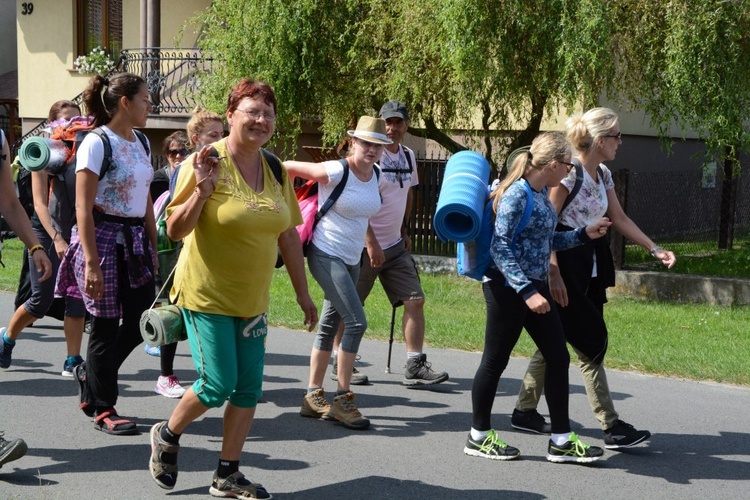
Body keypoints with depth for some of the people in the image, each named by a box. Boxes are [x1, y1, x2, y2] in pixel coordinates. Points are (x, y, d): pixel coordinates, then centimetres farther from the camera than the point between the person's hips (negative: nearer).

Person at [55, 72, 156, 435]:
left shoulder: (141, 142, 11)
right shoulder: (97, 143, -12)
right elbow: (83, 209, -15)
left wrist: (153, 247, 14)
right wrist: (92, 264, -20)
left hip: (135, 240, 8)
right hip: (104, 238, -7)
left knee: (141, 322, 6)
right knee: (106, 326, 0)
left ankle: (90, 374, 30)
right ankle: (103, 410, 13)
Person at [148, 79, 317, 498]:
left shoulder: (275, 171, 4)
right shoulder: (207, 162, -13)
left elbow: (288, 235, 12)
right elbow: (175, 231, -13)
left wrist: (303, 292, 13)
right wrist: (202, 190, -28)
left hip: (252, 299, 6)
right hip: (207, 295, -6)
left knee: (249, 387, 4)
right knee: (218, 384, -6)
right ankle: (168, 435, 23)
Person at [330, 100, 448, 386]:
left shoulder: (408, 156, 11)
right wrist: (371, 242, -21)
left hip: (395, 246, 7)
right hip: (366, 246, -7)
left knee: (415, 300, 0)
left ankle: (415, 367, 3)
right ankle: (339, 364, 13)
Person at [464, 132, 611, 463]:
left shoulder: (541, 194, 10)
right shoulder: (516, 194, -18)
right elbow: (500, 249, -22)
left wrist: (584, 234, 16)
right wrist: (526, 291, -27)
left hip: (535, 287, 9)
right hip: (507, 289, -9)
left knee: (558, 358, 7)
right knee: (495, 360, 3)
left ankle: (561, 441, 14)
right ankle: (478, 437, 17)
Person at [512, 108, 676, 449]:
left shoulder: (604, 175, 12)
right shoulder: (568, 172, -15)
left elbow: (620, 219, 20)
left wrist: (655, 249, 12)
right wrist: (554, 274, -21)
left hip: (590, 271, 9)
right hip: (566, 269, -9)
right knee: (591, 345, -7)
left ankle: (525, 412, 24)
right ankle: (612, 428, -3)